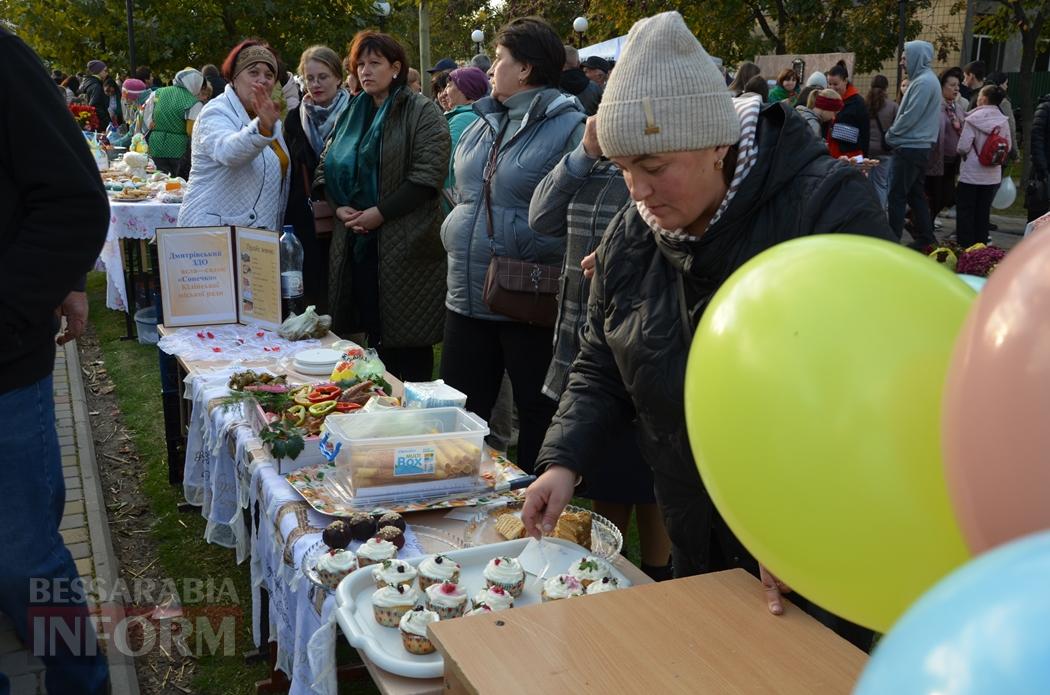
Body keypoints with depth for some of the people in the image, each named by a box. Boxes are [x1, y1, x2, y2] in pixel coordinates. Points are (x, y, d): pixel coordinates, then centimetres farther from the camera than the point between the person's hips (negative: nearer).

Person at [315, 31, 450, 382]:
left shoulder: (421, 112, -2)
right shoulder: (351, 114, 17)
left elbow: (427, 174, -13)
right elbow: (326, 166, 18)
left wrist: (379, 213, -15)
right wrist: (339, 207, -1)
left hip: (405, 244, -6)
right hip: (356, 241, 6)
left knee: (408, 337, -3)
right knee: (372, 332, 9)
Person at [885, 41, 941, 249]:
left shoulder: (924, 82, -15)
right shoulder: (923, 79, 16)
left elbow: (910, 116, -19)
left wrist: (891, 135, -7)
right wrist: (895, 134, 11)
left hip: (910, 148, -10)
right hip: (918, 146, 10)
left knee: (896, 196, -8)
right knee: (915, 194, 14)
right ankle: (925, 238, 19)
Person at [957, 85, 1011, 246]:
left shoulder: (973, 119, -14)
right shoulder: (1003, 121, -1)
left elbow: (963, 147, -16)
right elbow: (1009, 147, 6)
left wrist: (963, 154, 4)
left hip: (971, 174, -4)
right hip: (992, 175, 4)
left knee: (966, 211, 5)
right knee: (983, 213, 13)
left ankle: (964, 246, 4)